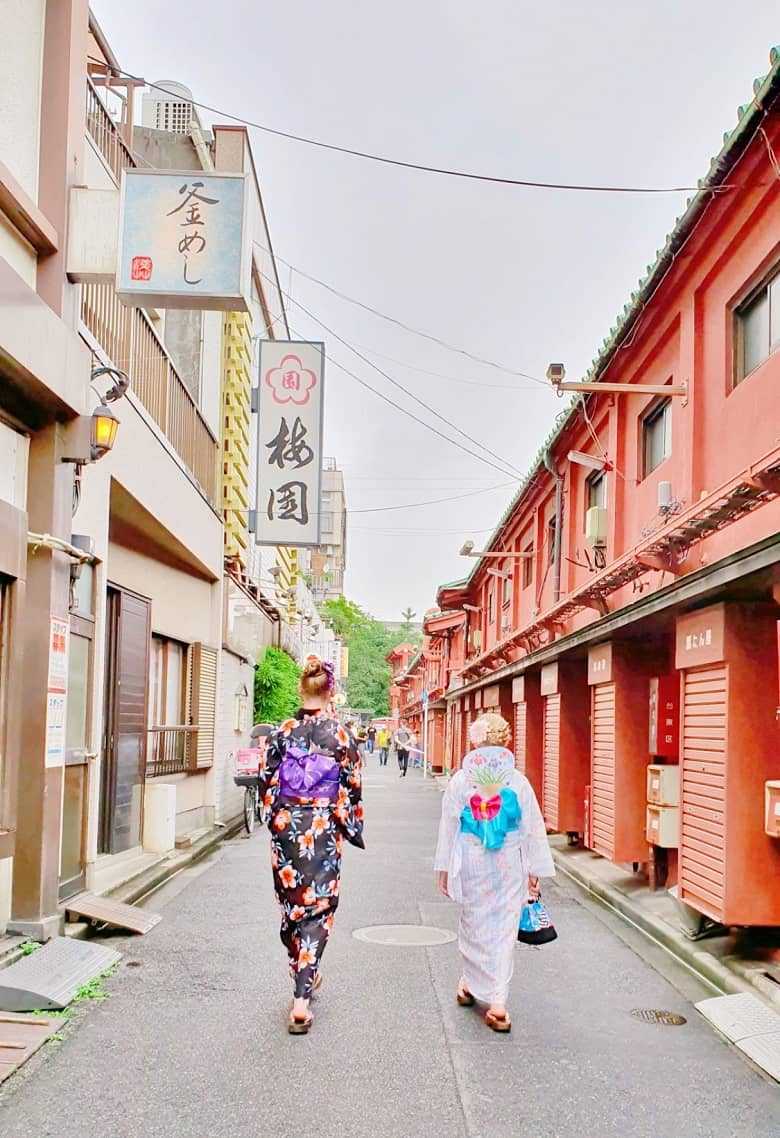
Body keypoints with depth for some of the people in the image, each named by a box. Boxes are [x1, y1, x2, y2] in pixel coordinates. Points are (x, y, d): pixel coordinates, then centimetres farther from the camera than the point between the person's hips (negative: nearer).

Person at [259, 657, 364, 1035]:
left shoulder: (282, 733, -3)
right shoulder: (341, 735, -8)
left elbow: (267, 783, 0)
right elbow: (352, 788, -5)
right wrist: (352, 827, 8)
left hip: (286, 827, 2)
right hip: (324, 830, -2)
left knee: (291, 904, 19)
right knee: (317, 909, 2)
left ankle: (306, 975, 36)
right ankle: (301, 999, -5)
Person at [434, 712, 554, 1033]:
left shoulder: (460, 780, -6)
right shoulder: (518, 781, -6)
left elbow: (448, 826, -1)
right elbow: (533, 829, -2)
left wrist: (444, 869, 8)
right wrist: (534, 871, 7)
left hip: (471, 864, 0)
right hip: (509, 866, 0)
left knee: (474, 925, 18)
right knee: (503, 929, 6)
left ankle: (470, 986, 33)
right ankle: (497, 1004, 4)